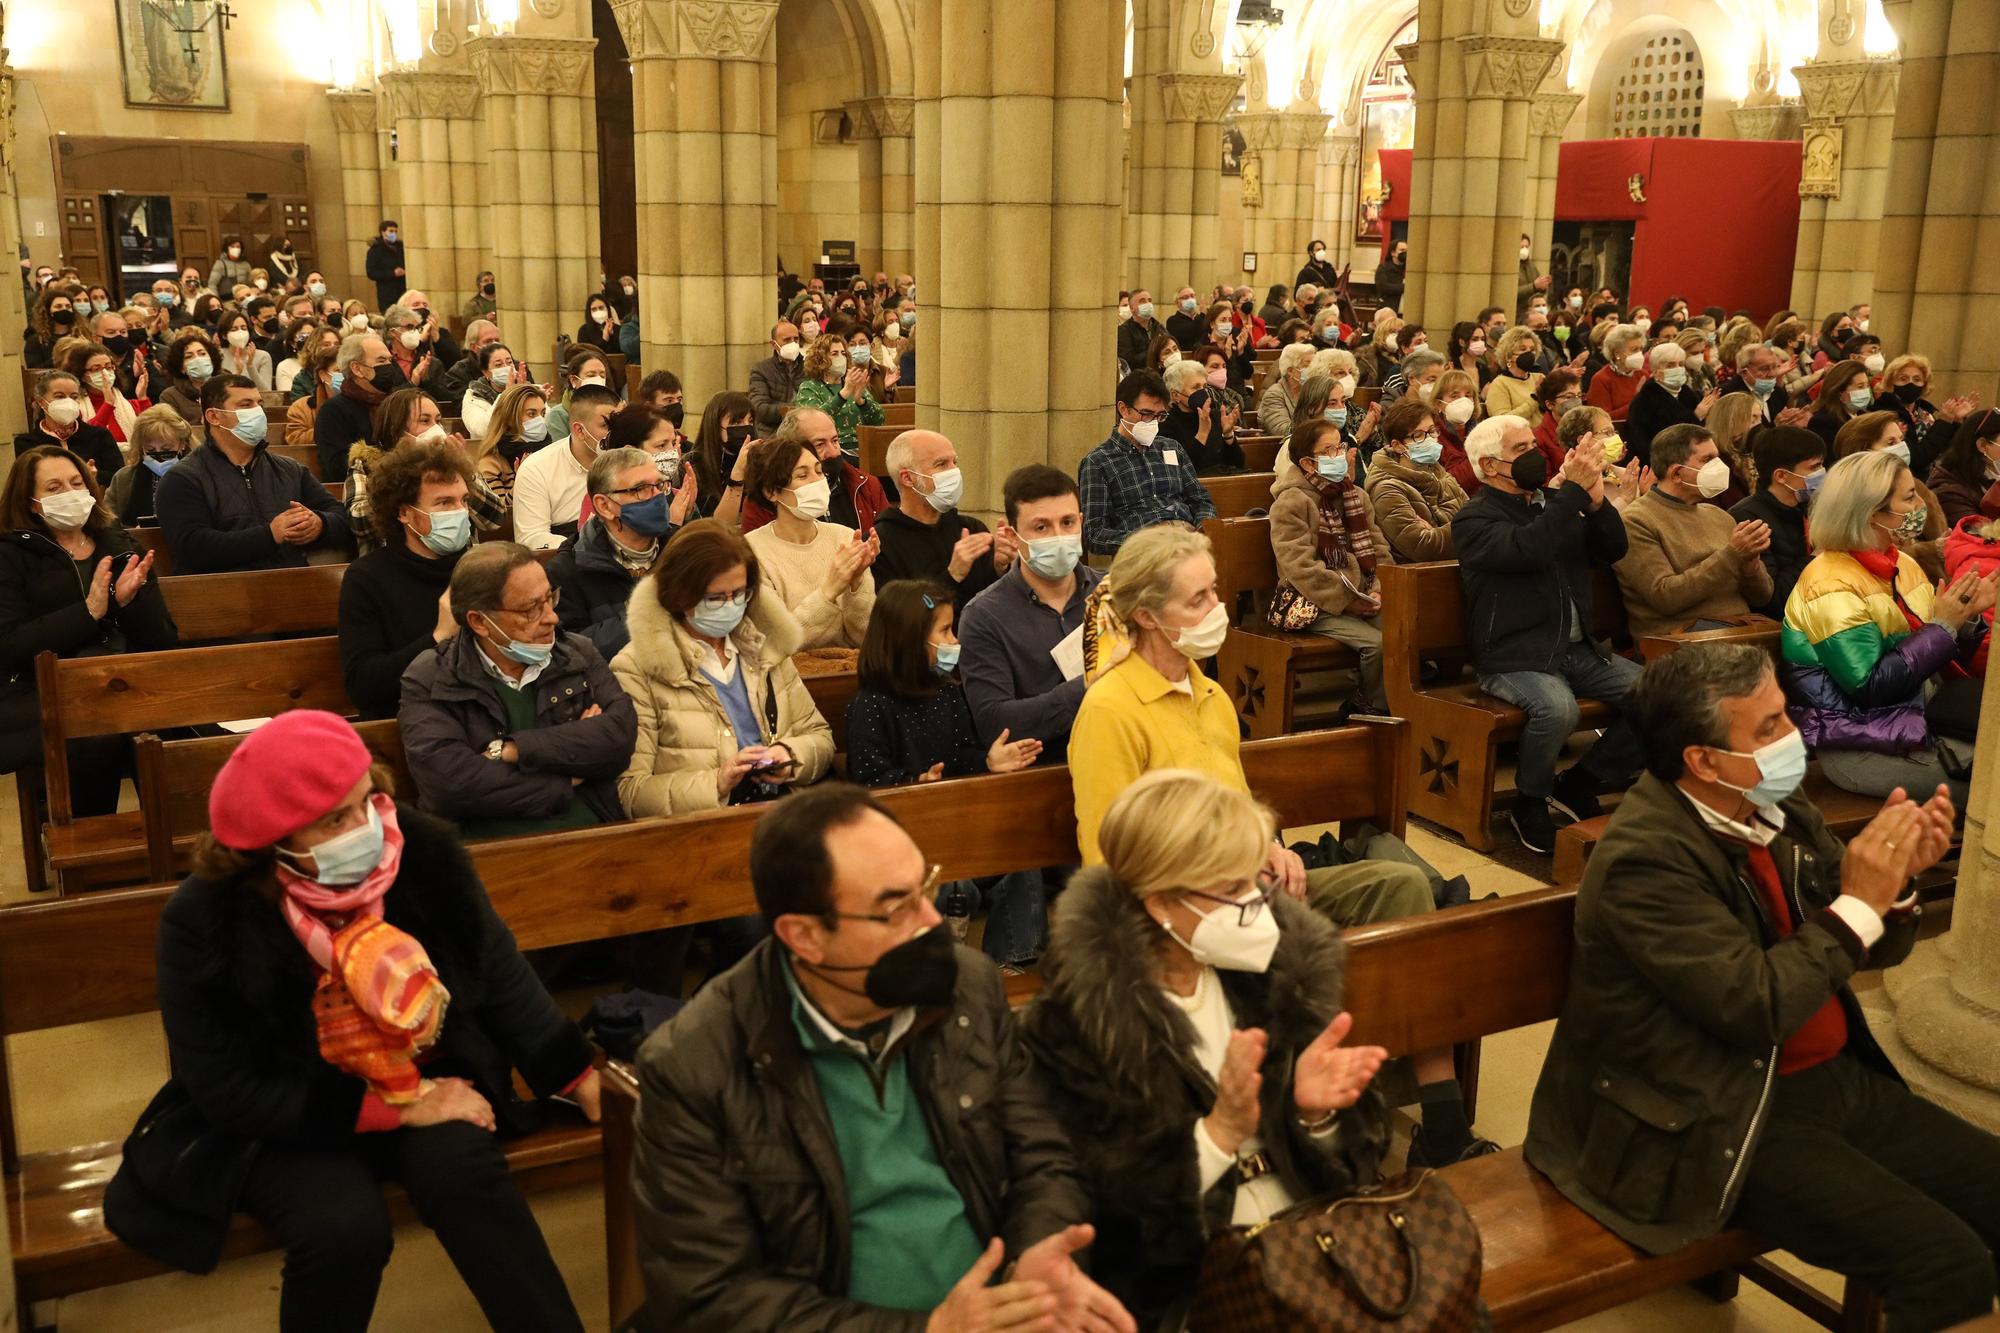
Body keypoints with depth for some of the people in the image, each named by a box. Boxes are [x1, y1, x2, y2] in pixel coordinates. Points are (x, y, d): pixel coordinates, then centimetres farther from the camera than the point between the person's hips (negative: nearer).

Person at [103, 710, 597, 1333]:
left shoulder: (423, 852, -14)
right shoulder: (206, 919, -20)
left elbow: (500, 976, 0)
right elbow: (227, 1089, -18)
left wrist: (580, 1077, -5)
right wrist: (395, 1109, -22)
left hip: (428, 1081, 2)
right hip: (285, 1119, -2)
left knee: (461, 1168, -28)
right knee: (346, 1226, -29)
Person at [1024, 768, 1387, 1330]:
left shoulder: (1280, 957, 1)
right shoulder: (1076, 1016, -13)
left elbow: (1347, 1161, 6)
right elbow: (1111, 1210, -13)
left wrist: (1313, 1111, -15)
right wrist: (1219, 1133, -23)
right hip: (1178, 1278, -4)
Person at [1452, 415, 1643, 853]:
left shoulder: (1554, 503, 16)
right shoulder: (1473, 519, -5)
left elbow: (1613, 551, 12)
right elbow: (1526, 550, -25)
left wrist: (1596, 502, -6)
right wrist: (1575, 489, -24)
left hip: (1575, 648, 7)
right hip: (1512, 657, -7)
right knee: (1557, 707, -35)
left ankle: (1580, 783, 5)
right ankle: (1529, 802, -7)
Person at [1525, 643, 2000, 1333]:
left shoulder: (1780, 808, 1)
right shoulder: (1645, 860, -22)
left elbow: (1865, 950, 11)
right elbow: (1757, 1008, -25)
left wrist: (1894, 877, -10)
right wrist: (1857, 902, -20)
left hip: (1839, 1077, 8)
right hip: (1734, 1120, -8)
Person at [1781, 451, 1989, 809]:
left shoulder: (1903, 564, 8)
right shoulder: (1831, 585, -16)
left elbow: (1939, 659, 14)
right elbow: (1869, 686, -21)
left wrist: (1966, 617, -5)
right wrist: (1942, 626, -17)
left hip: (1912, 723, 8)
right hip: (1857, 749, -8)